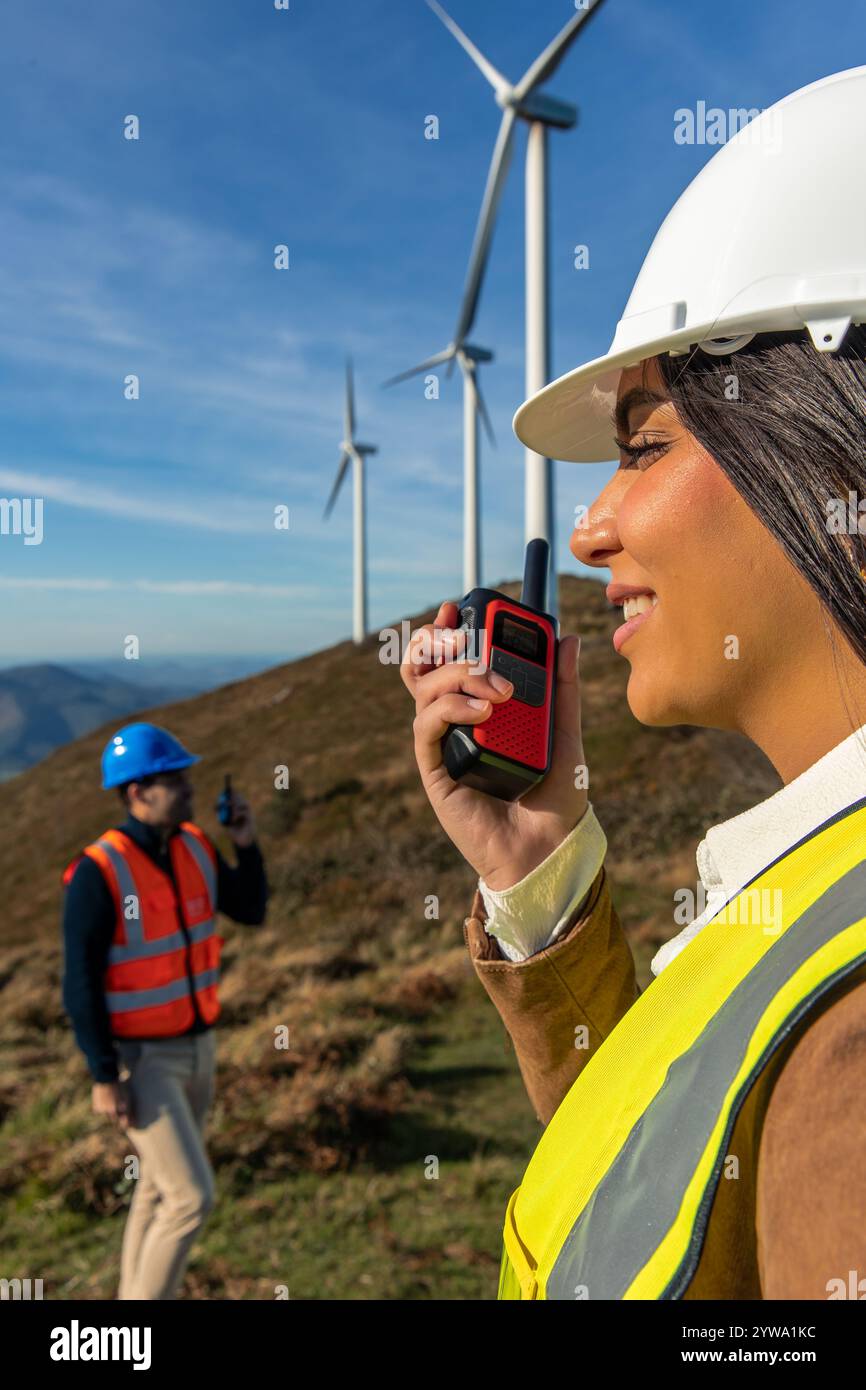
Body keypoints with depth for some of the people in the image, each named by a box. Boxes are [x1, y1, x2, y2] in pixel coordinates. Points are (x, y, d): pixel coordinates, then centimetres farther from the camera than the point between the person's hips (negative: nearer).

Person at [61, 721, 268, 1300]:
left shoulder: (195, 846, -2)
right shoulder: (98, 873, -23)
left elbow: (252, 911, 6)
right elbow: (80, 982, -20)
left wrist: (247, 843, -10)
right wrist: (104, 1078, -18)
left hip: (196, 1047, 7)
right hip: (138, 1058, -7)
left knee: (161, 1188, 19)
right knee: (193, 1196, -8)